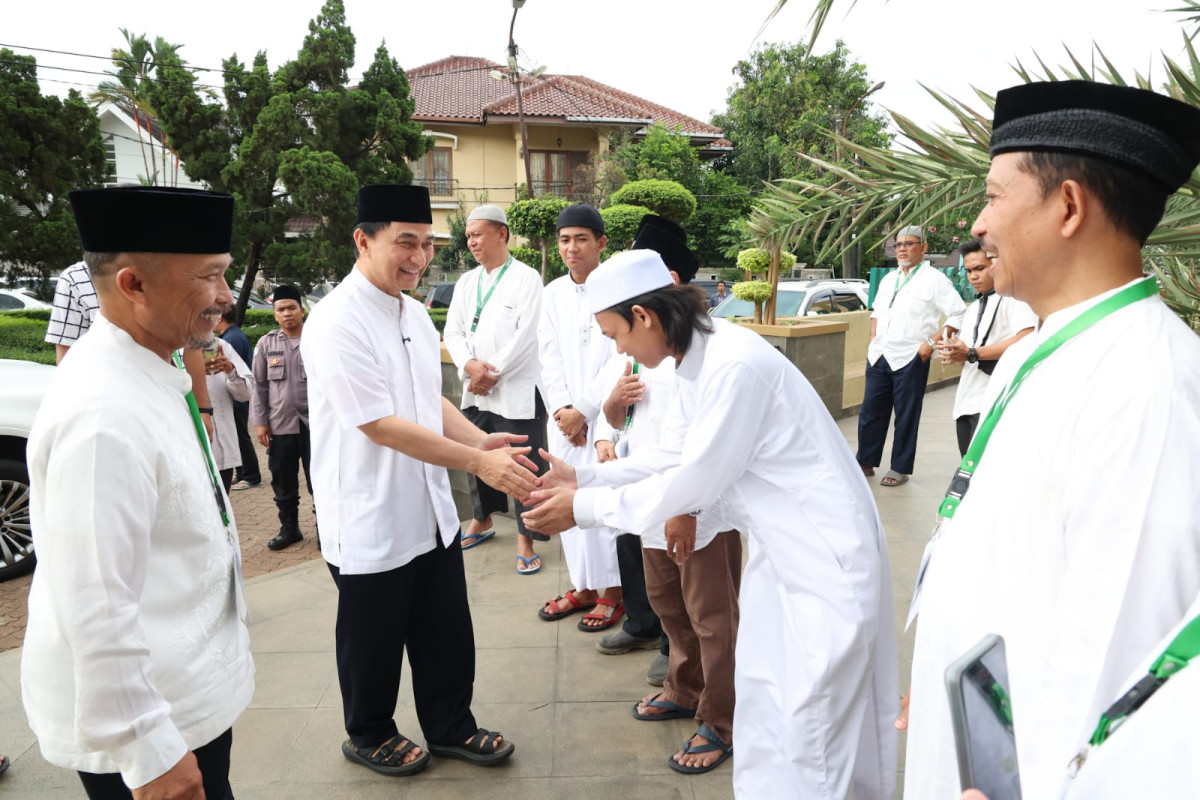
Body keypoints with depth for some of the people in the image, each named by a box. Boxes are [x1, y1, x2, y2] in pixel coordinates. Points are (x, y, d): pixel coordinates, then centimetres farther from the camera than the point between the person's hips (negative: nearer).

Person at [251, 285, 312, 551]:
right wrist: (260, 422, 2)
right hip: (280, 425, 3)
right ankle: (289, 528, 28)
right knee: (283, 481, 12)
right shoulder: (266, 343, 5)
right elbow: (259, 386, 7)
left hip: (315, 423, -3)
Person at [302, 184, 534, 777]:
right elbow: (381, 426, -24)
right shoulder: (337, 323, -21)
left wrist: (480, 439, -6)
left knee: (447, 629, 18)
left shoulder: (414, 311, 5)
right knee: (374, 639, 15)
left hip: (430, 509, 7)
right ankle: (369, 736, 40)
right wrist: (478, 462, -23)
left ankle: (450, 727, 40)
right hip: (370, 521, -7)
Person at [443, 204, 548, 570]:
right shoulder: (466, 282, 13)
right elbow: (452, 331, 7)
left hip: (517, 390, -6)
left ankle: (525, 539, 11)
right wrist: (469, 364, -12)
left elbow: (527, 334, -13)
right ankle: (482, 521, 37)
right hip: (476, 390, 6)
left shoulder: (526, 278, -6)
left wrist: (492, 372, -13)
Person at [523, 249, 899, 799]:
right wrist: (584, 475, 3)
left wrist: (585, 506, -14)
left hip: (825, 553, -9)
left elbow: (694, 480, -23)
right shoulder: (696, 361, 4)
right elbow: (672, 457, 10)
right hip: (781, 546, 9)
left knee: (807, 719, 2)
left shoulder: (734, 366, -26)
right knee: (761, 699, 19)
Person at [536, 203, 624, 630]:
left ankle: (612, 591, 15)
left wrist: (583, 410, -11)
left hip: (604, 416, -5)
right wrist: (562, 410, -4)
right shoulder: (553, 293, 10)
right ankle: (583, 586, 27)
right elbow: (549, 359, 8)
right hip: (563, 419, 5)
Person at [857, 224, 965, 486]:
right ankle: (866, 462, 22)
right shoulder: (889, 279, 15)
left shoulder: (934, 280, -6)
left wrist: (932, 342, -15)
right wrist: (873, 339, 12)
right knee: (871, 411, 10)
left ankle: (900, 469, 13)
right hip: (879, 355, 6)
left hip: (910, 358, -6)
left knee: (906, 416, 3)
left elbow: (959, 315, -9)